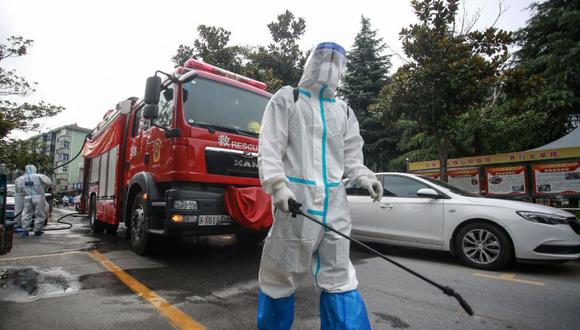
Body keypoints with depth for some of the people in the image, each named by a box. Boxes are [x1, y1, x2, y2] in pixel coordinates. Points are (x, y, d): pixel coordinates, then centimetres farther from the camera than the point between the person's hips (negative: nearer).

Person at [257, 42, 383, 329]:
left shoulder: (343, 111, 19)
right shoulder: (287, 99, 5)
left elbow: (350, 155, 17)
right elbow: (270, 148, -5)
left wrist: (364, 177, -3)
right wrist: (278, 186, -19)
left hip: (334, 203, 4)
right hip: (296, 198, -4)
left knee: (338, 277, 10)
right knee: (280, 273, 6)